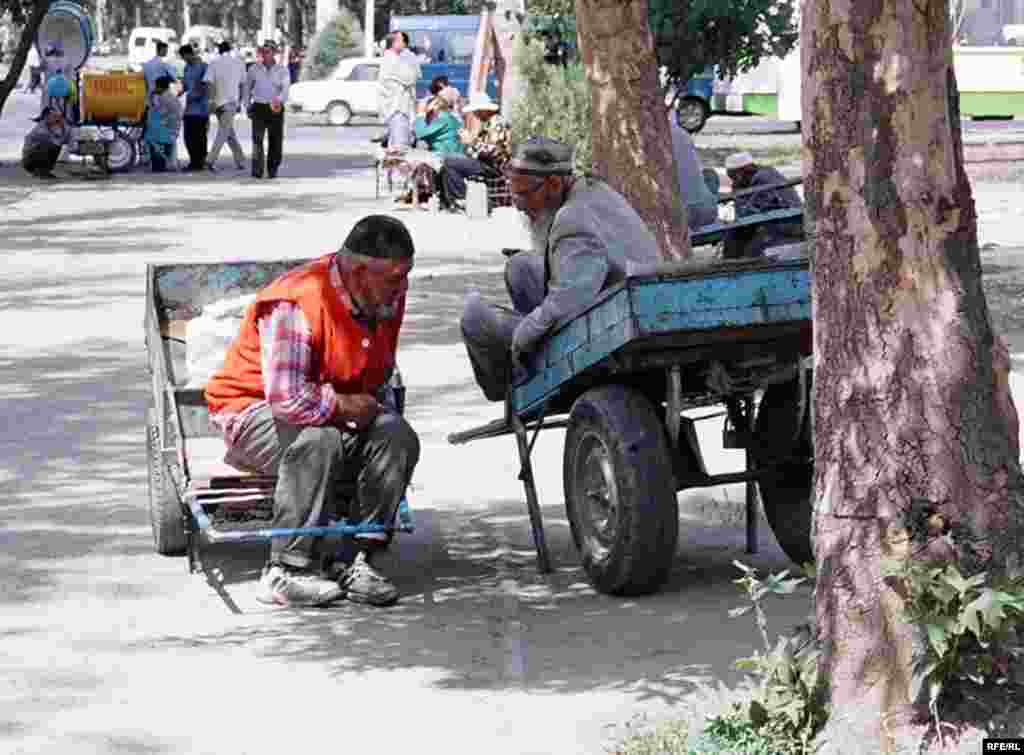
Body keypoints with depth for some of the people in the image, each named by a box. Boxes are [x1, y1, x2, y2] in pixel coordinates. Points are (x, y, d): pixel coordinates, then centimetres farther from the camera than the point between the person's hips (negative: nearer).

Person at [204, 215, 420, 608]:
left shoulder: (388, 297, -3)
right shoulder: (296, 303, -29)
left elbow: (378, 374, 18)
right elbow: (288, 397, -36)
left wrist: (375, 405, 0)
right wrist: (344, 405, -22)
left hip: (337, 415, 7)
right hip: (253, 410, -7)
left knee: (398, 437, -18)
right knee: (318, 440, -36)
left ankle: (354, 559, -18)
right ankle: (288, 570, -30)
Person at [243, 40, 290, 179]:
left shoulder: (282, 71, 1)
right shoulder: (254, 69, 6)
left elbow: (285, 88, -14)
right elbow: (247, 88, 18)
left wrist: (280, 100, -35)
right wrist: (247, 106, 11)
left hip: (276, 109, 0)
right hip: (259, 108, 0)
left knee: (276, 141, 5)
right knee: (257, 139, -15)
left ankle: (272, 170, 23)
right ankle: (257, 171, -17)